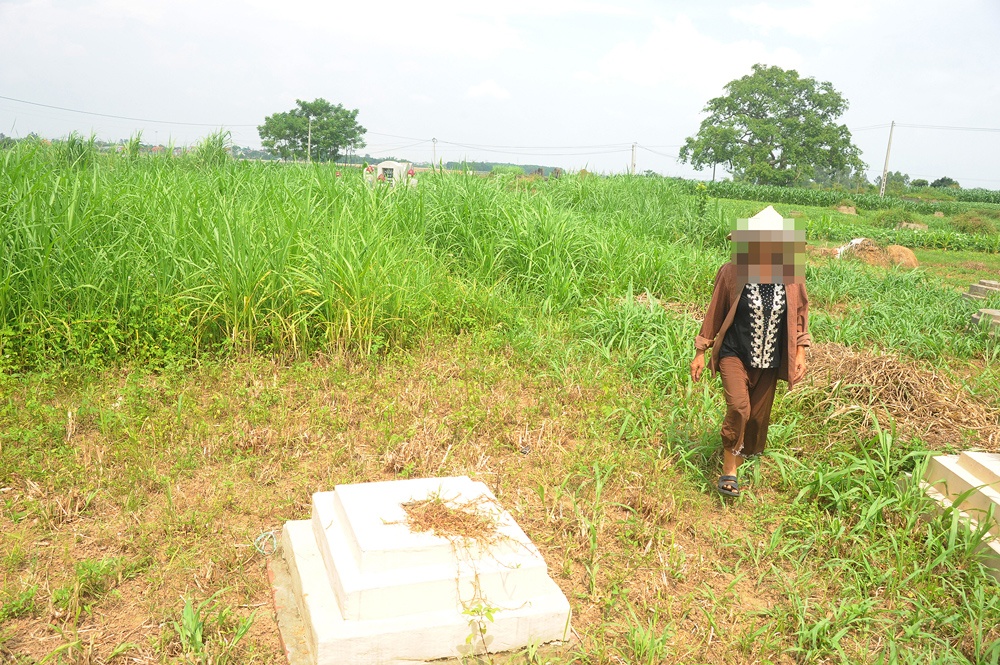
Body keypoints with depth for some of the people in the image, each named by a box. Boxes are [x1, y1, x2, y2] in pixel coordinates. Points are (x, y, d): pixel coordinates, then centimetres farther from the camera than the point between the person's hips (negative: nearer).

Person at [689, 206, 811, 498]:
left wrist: (800, 353, 3)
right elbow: (714, 314, -3)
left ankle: (748, 459, 40)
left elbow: (799, 317, 8)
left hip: (769, 362, 3)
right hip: (734, 354, -3)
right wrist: (700, 352, 0)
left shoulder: (792, 276, -7)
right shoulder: (731, 272, -14)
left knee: (758, 415, 13)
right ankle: (729, 470, -5)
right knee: (738, 408, -21)